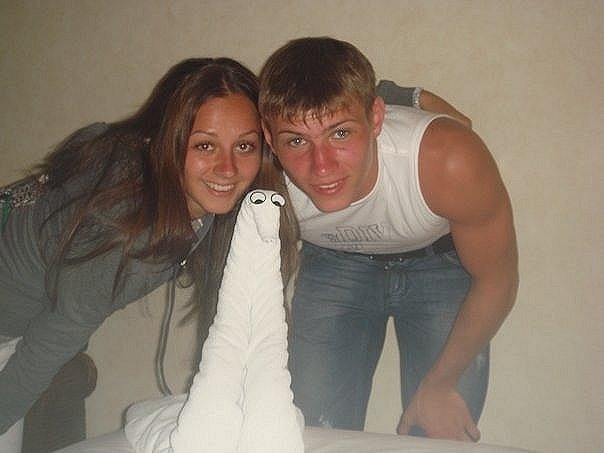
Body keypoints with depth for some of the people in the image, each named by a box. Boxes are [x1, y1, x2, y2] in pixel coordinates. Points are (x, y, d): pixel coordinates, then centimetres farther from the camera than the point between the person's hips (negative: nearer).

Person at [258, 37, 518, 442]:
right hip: (333, 265, 1)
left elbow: (496, 281, -18)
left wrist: (439, 383, -8)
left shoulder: (451, 162, -37)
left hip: (443, 265, -1)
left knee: (442, 440, -3)